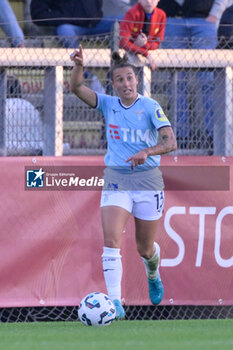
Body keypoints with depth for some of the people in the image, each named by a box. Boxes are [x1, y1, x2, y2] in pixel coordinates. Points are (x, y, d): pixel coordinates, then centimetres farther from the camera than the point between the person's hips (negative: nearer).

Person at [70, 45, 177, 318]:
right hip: (115, 179, 2)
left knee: (145, 248, 11)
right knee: (111, 239, -20)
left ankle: (153, 275, 48)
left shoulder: (150, 107, -7)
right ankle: (115, 304, -24)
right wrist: (78, 67, -29)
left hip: (148, 179, -2)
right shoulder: (108, 104, 3)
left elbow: (170, 142, -16)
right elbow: (77, 88, -9)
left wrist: (146, 152, -34)